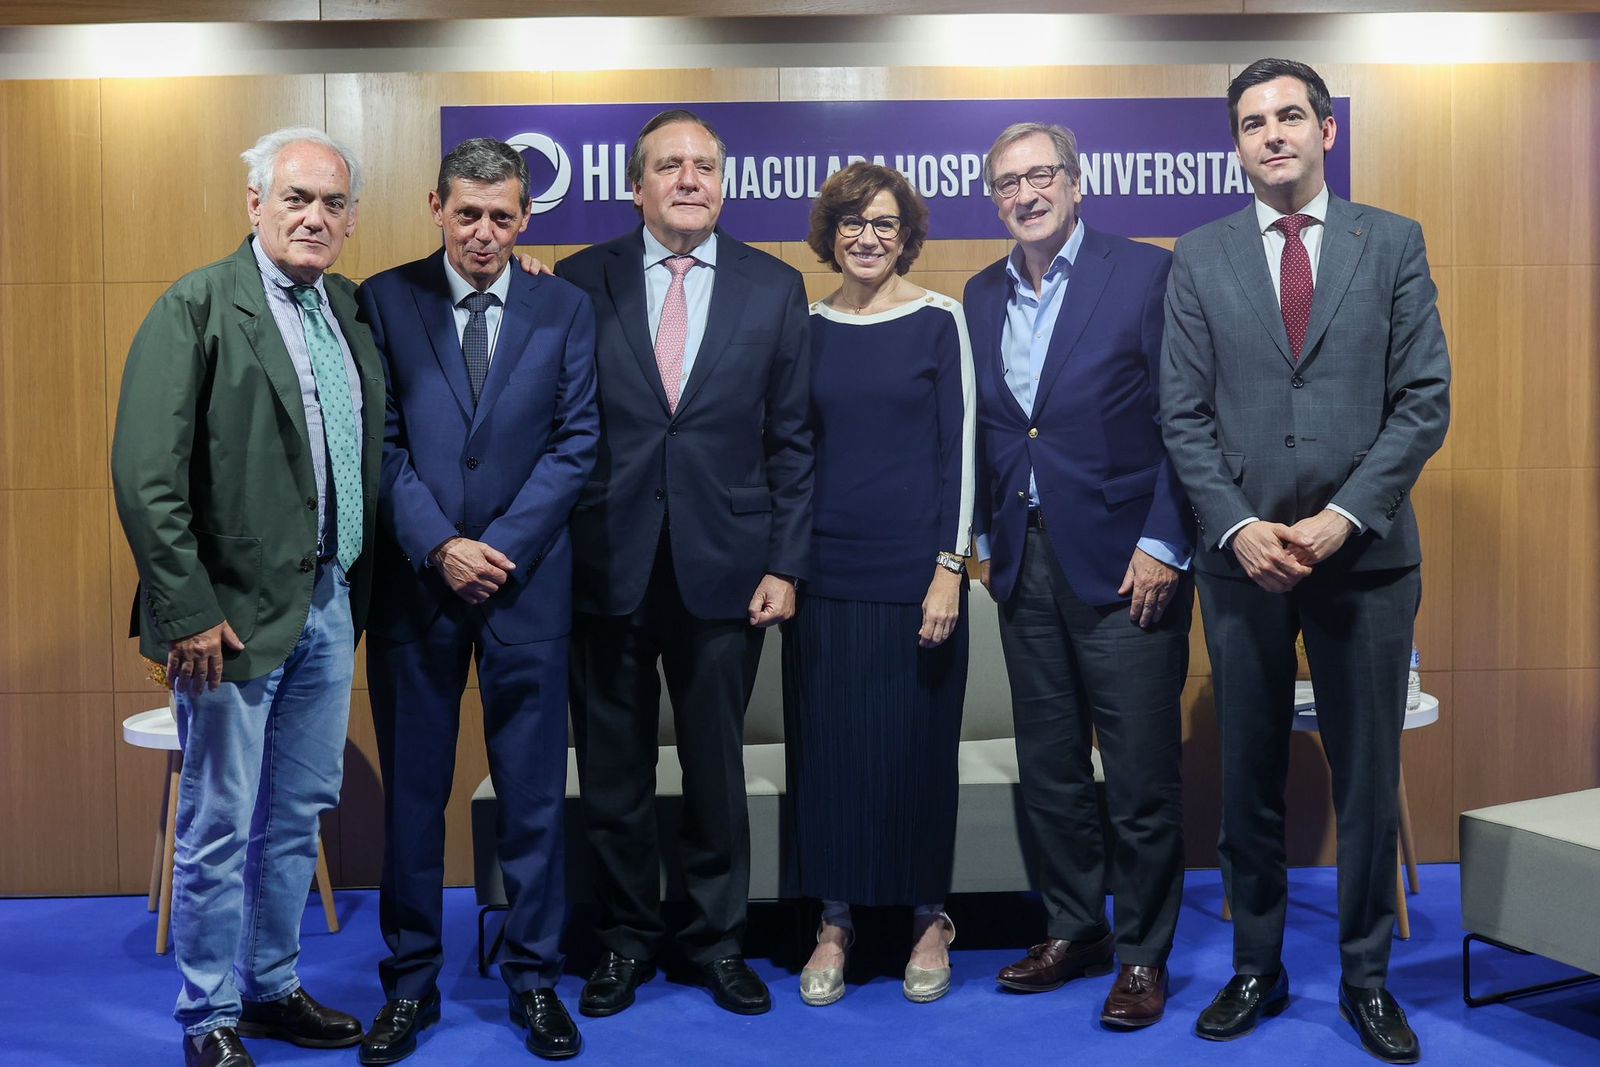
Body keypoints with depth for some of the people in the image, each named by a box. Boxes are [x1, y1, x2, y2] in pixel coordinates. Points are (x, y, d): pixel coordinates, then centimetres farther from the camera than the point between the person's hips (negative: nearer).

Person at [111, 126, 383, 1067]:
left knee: (298, 815, 17)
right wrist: (189, 612, -15)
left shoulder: (350, 308, 9)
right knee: (220, 827, 6)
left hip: (330, 605, 6)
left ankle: (273, 988, 33)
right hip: (238, 611, -6)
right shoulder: (198, 307, -9)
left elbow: (369, 452, 14)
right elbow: (146, 474, -14)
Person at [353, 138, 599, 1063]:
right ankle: (410, 984, 23)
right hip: (412, 580, 0)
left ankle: (536, 979, 22)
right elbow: (382, 440, -1)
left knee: (535, 792, 7)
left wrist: (501, 547, -10)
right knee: (412, 791, 8)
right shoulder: (386, 301, 2)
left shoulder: (566, 309, 5)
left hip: (528, 580, 1)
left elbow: (576, 443, 0)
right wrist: (438, 547, -12)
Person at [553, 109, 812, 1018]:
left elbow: (791, 440, 3)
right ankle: (627, 937, 30)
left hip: (723, 566, 0)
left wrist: (786, 564, -2)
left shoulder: (775, 287, 4)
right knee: (613, 770, 11)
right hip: (606, 562, 0)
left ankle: (720, 937, 29)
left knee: (717, 766, 10)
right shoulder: (582, 282, 3)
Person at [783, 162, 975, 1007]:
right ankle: (834, 922, 20)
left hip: (914, 570, -3)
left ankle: (929, 918, 22)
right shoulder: (805, 327, 8)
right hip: (825, 571, 3)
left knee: (917, 745, 4)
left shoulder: (938, 322, -1)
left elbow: (959, 449, -3)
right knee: (826, 746, 6)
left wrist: (949, 568, -9)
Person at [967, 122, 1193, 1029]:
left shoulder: (1144, 273, -4)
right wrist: (988, 541, 8)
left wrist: (1165, 546, -13)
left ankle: (1143, 954, 18)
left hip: (1125, 563, -5)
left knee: (1142, 777, 2)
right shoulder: (983, 296, 12)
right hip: (1026, 565, 5)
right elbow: (984, 431, 14)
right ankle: (1075, 931, 29)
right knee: (1049, 770, 13)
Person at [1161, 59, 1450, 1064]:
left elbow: (1425, 399, -1)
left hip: (1365, 552, 0)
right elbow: (1186, 415, 2)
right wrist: (1240, 526, -10)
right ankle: (1257, 970, 24)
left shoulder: (1394, 243, 4)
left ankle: (1368, 980, 23)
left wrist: (1343, 516, -12)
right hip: (1244, 554, 1)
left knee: (1368, 779, 7)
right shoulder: (1200, 256, 6)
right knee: (1250, 780, 9)